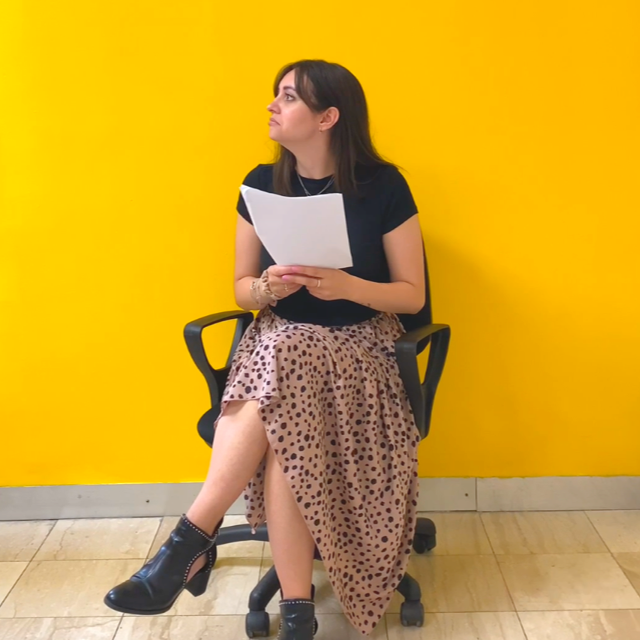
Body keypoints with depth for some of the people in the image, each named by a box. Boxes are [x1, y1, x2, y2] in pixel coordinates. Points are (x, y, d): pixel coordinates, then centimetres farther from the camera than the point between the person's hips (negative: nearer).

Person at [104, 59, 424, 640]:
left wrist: (348, 287, -22)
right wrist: (269, 288, -16)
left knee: (280, 375, -34)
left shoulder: (382, 186, -6)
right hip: (280, 338, 3)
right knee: (283, 430, -31)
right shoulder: (262, 183, 4)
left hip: (360, 346, -2)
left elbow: (413, 294, -4)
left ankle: (192, 541, -22)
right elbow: (242, 289, 8)